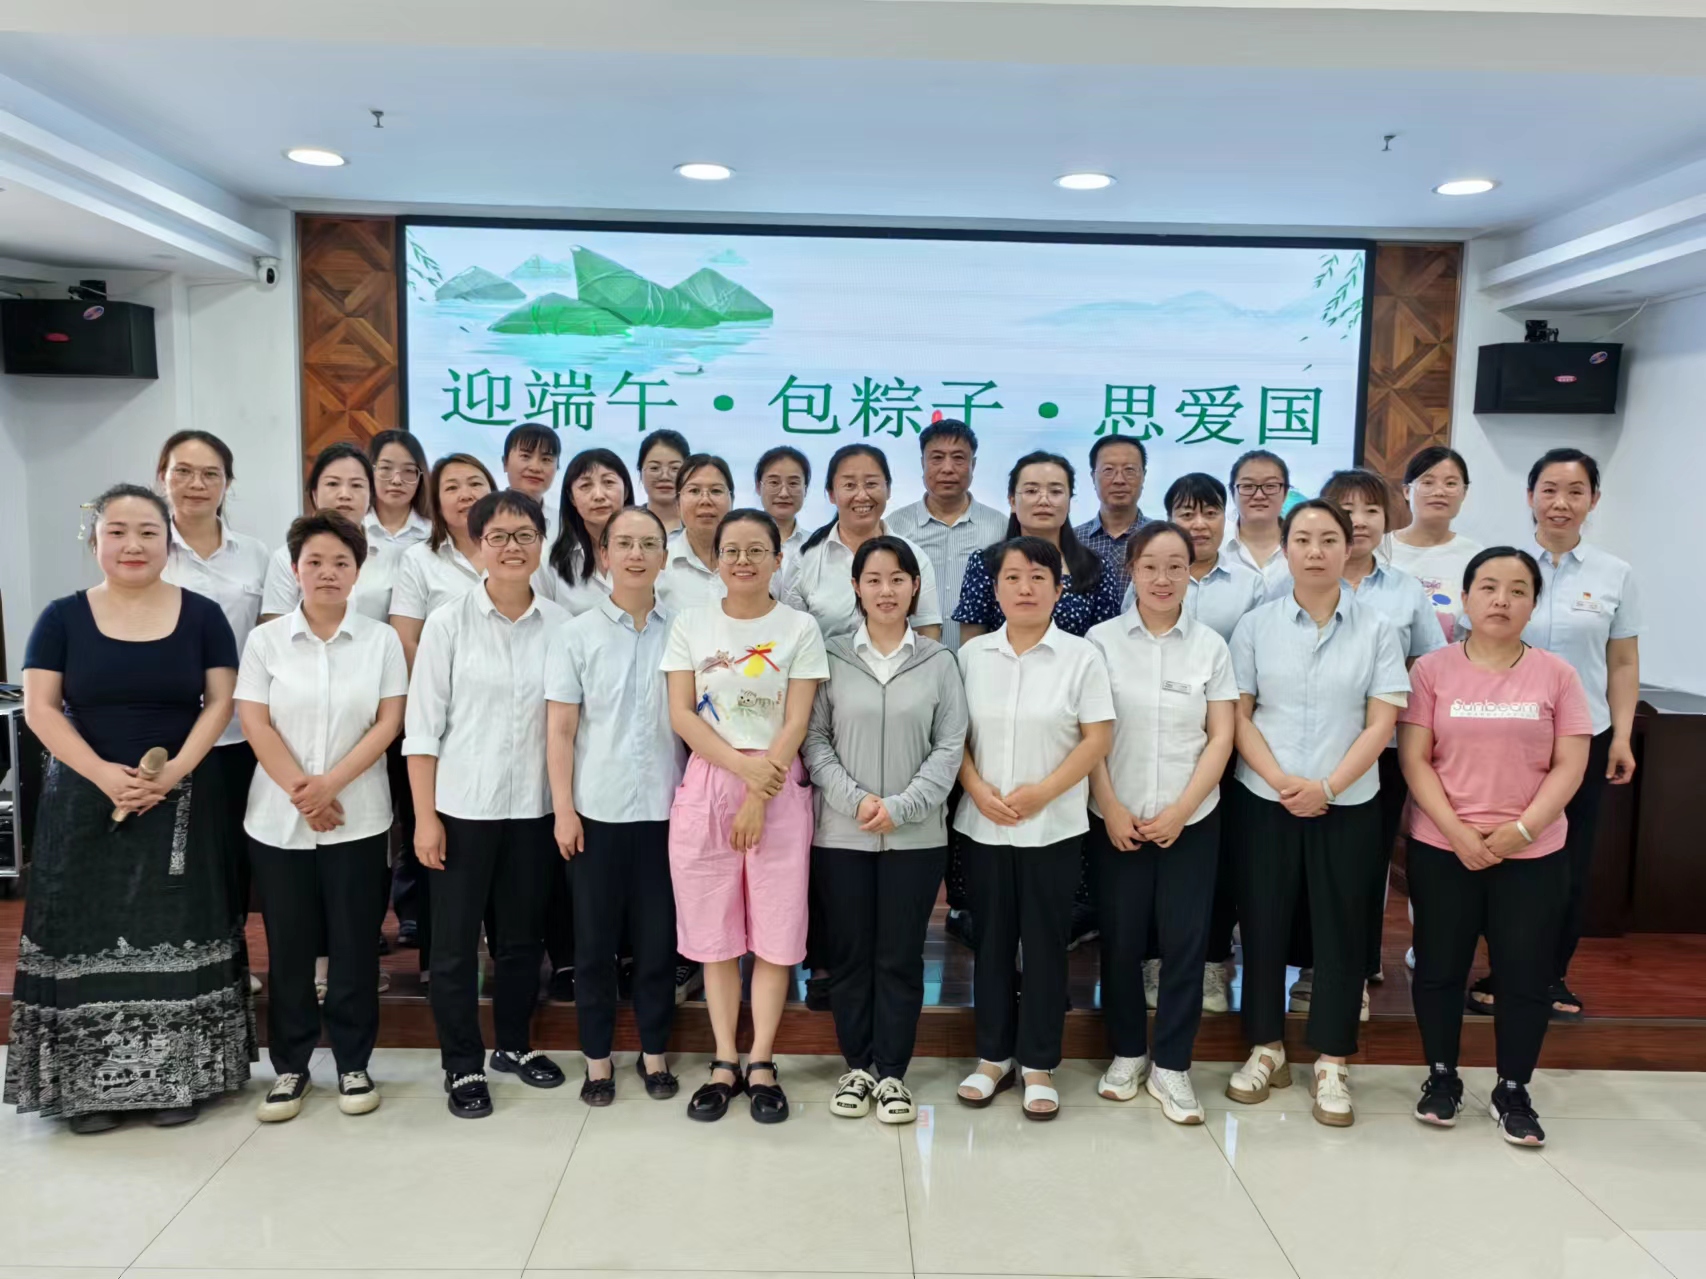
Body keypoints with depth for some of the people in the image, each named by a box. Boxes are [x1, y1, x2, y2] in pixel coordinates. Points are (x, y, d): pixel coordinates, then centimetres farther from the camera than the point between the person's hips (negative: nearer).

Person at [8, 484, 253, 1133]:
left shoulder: (202, 615, 2)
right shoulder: (63, 617, 2)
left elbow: (219, 702, -1)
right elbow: (39, 708, -2)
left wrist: (174, 773, -15)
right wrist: (104, 775, -15)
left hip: (183, 804, 0)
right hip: (85, 805, 1)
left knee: (174, 936, 4)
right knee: (89, 938, 3)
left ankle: (175, 1077, 15)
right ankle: (91, 1084, 15)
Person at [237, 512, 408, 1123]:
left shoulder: (381, 640, 2)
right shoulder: (265, 639, 3)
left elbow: (388, 723, -4)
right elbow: (254, 723, -3)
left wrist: (330, 784, -14)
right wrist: (299, 791, -13)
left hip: (358, 818, -1)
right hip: (278, 819, 1)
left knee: (354, 945, 5)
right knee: (288, 947, 8)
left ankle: (353, 1064, 19)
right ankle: (290, 1066, 22)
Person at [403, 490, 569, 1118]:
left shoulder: (560, 625, 0)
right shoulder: (449, 623, -5)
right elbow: (422, 725, -5)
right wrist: (425, 817, -8)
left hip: (534, 805, 2)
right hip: (463, 805, -2)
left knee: (524, 934, 15)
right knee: (456, 940, 7)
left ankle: (515, 1044, 34)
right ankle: (463, 1064, 23)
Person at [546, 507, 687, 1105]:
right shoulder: (578, 635, 1)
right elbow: (560, 731, -1)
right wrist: (563, 809, -7)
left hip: (664, 807, 1)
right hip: (596, 809, -1)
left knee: (658, 937, 9)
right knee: (594, 938, 8)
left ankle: (654, 1052, 25)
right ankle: (597, 1057, 22)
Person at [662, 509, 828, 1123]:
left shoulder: (800, 628, 1)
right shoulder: (690, 625, 5)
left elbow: (796, 721, -4)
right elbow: (680, 714, -1)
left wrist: (760, 796, -12)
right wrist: (741, 765, -14)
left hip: (779, 788, -1)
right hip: (707, 785, 1)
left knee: (774, 933, 2)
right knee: (714, 934, 6)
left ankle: (761, 1065, 15)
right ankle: (724, 1062, 19)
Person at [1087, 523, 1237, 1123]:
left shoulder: (1210, 646, 2)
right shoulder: (1102, 641, -1)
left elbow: (1221, 738, 1)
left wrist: (1180, 810, -8)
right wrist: (1112, 809, -8)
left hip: (1191, 820, 1)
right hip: (1116, 819, 0)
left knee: (1185, 943, 2)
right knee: (1121, 940, 7)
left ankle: (1171, 1066, 16)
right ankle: (1126, 1053, 25)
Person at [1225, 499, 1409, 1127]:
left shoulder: (1375, 630, 1)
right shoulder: (1255, 625, 1)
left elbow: (1380, 724, -4)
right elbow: (1237, 716, -1)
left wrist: (1326, 787, -15)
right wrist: (1281, 781, -14)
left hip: (1348, 804, 0)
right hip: (1264, 799, 1)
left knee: (1342, 929, 5)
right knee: (1262, 923, 7)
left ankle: (1331, 1063, 19)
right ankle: (1266, 1048, 23)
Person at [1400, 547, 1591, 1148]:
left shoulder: (1557, 675, 0)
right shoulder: (1432, 668, -2)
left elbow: (1570, 767, -3)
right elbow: (1414, 760, -5)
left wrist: (1521, 830, -14)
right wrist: (1458, 831, -14)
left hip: (1533, 854, 1)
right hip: (1441, 849, 0)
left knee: (1527, 975, 6)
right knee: (1439, 967, 9)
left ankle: (1513, 1091, 24)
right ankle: (1441, 1077, 27)